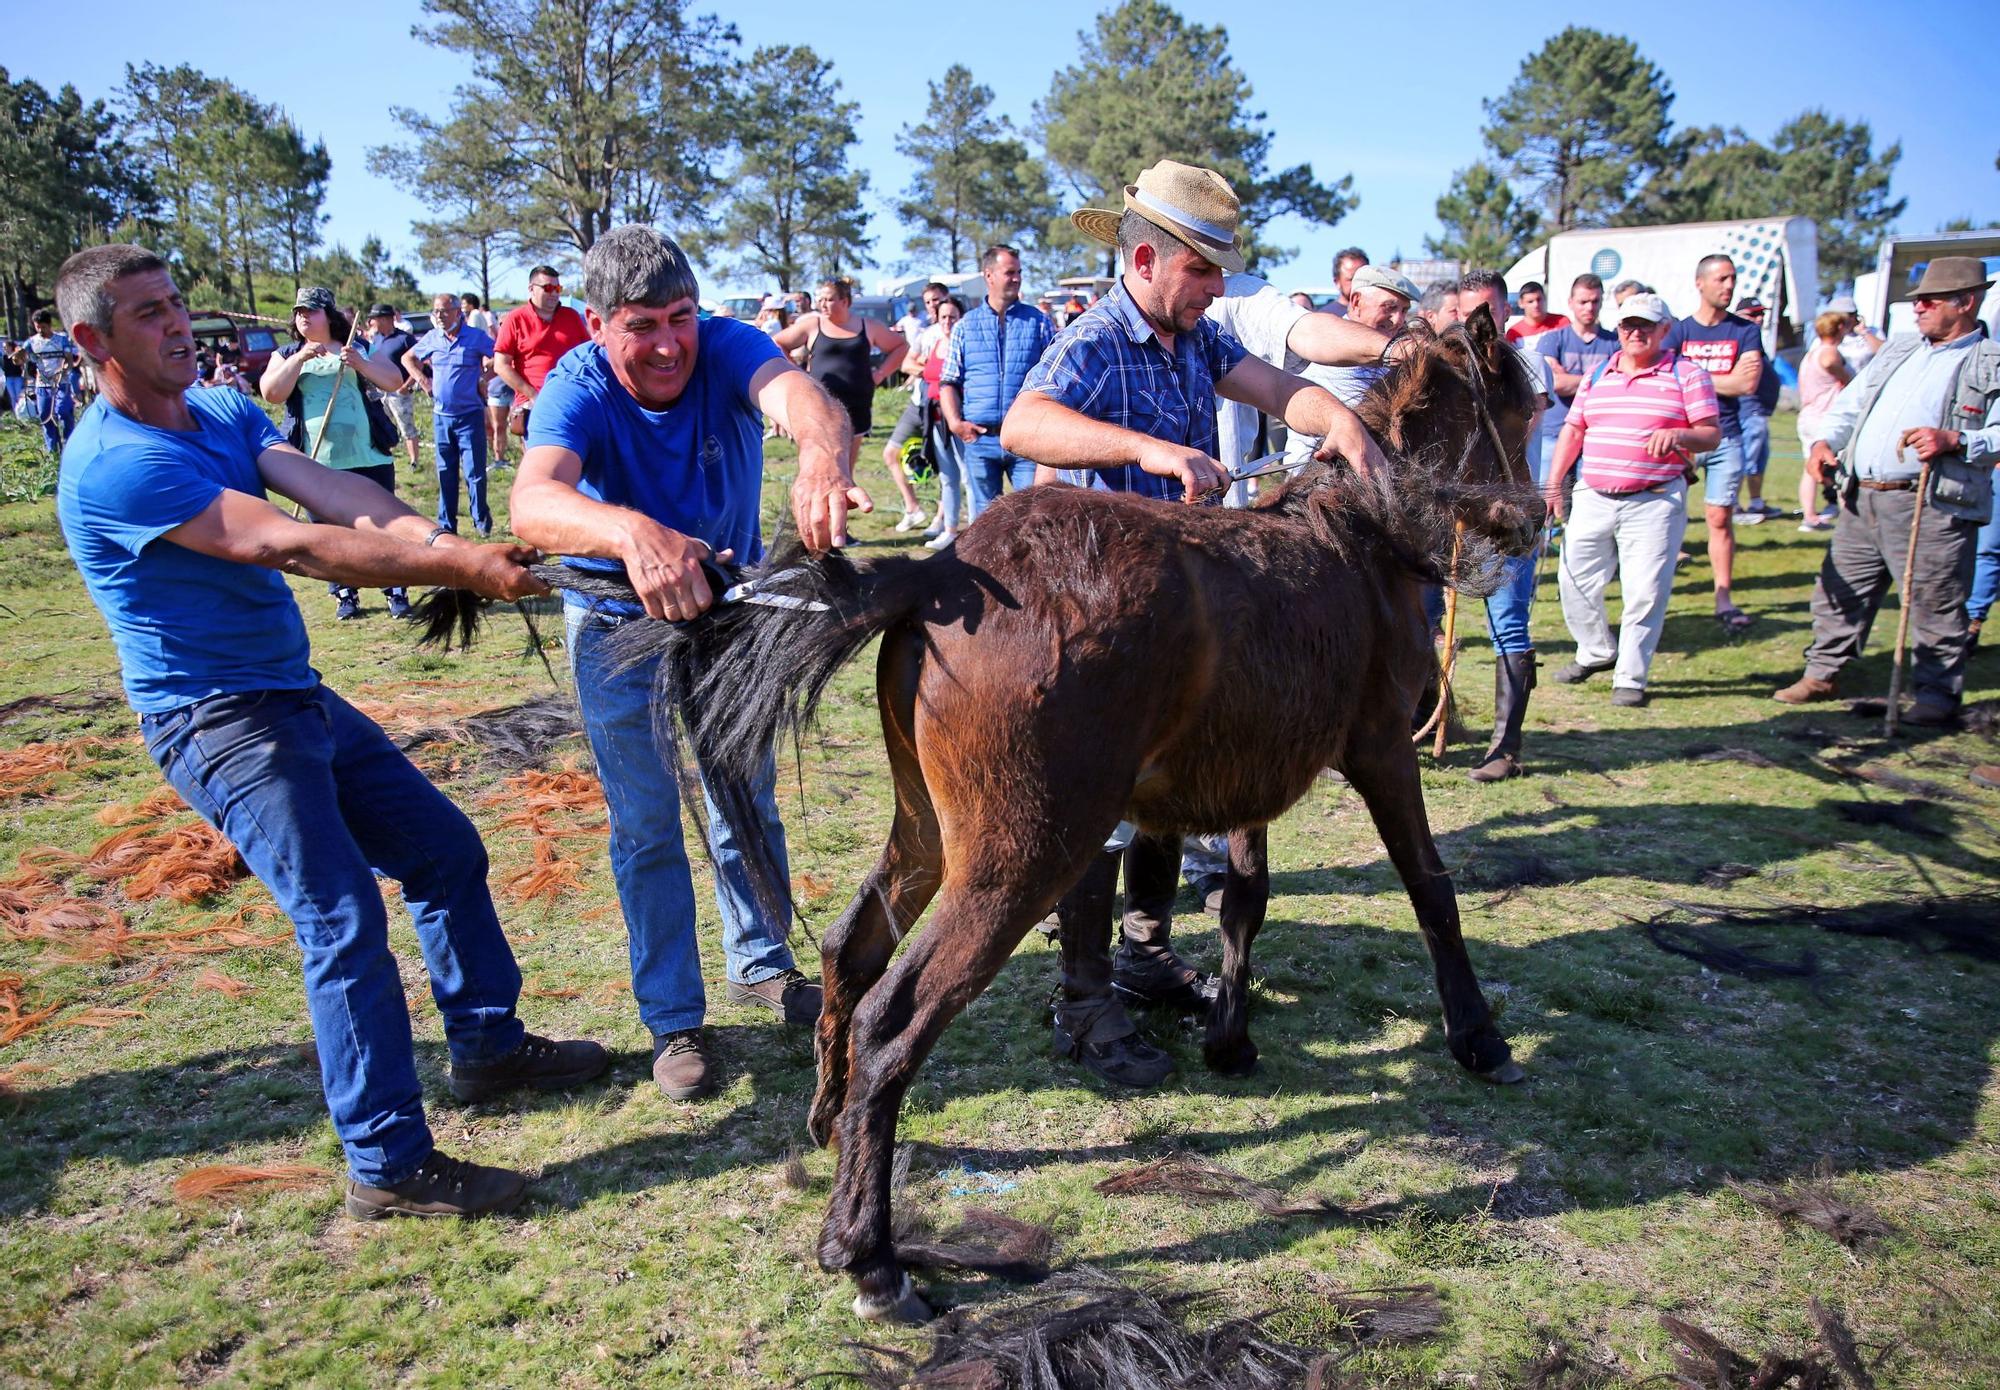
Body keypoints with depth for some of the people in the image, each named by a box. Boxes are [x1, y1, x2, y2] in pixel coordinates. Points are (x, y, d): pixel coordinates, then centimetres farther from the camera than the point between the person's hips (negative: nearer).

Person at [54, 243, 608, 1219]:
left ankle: (488, 1047, 28)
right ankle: (389, 1166, -5)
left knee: (446, 849, 13)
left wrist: (446, 544, -27)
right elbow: (287, 544, -27)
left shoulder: (224, 414, 8)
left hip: (298, 698, 9)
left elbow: (336, 493, -9)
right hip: (217, 724, -9)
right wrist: (460, 569, -30)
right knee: (343, 919, -14)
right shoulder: (116, 463, -19)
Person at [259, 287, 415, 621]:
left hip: (369, 458, -1)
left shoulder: (358, 349, 8)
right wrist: (300, 358, -15)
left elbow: (394, 381, -3)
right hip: (317, 463, 1)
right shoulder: (286, 355, 10)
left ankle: (397, 592, 9)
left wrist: (360, 363, -18)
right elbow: (271, 393, -6)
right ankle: (345, 595, 16)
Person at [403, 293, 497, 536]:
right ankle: (446, 523, 15)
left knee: (475, 471, -3)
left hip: (470, 415, -4)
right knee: (445, 473, 9)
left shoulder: (476, 337, -5)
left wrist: (484, 377, -8)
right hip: (441, 416, 4)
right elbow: (408, 358, 21)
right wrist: (423, 381, 10)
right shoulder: (431, 338, 7)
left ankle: (481, 519, 11)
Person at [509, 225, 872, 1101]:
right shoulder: (579, 389, -28)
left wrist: (823, 452, -72)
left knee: (747, 801, 16)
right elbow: (533, 502, -48)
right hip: (621, 626, -2)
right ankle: (673, 1021, 20)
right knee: (647, 829, 4)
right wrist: (634, 534, -70)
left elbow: (800, 396, -47)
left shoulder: (725, 347, -24)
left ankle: (759, 964, 38)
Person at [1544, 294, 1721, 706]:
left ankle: (1630, 677, 8)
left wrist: (1677, 435, -24)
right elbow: (1572, 431, 17)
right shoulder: (1597, 376, 15)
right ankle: (1596, 651, 29)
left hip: (1655, 503, -4)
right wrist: (1553, 484, 10)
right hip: (1593, 498, 4)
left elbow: (1712, 435, -3)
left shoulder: (1688, 376, 2)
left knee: (1646, 591, -5)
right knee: (1575, 581, 5)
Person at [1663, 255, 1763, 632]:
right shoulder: (1678, 331, 3)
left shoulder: (1746, 331, 6)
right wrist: (1727, 378, -9)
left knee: (1721, 517, 2)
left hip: (1725, 437, 1)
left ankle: (1723, 598, 6)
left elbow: (1749, 384, -7)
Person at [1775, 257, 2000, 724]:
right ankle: (1822, 674, 25)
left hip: (1932, 508, -6)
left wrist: (1955, 441, -24)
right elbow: (1851, 403, 21)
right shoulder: (1898, 348, 19)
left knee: (1934, 607, 0)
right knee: (1838, 591, 12)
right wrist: (1825, 440, 3)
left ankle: (1938, 694, 12)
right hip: (1862, 498, 6)